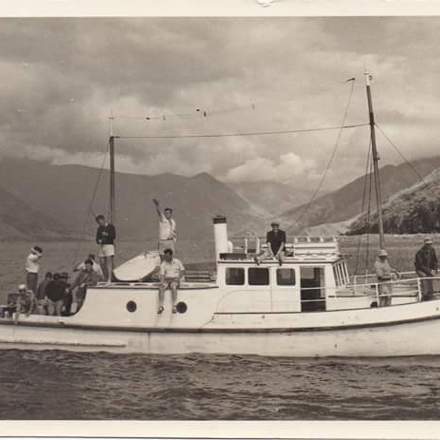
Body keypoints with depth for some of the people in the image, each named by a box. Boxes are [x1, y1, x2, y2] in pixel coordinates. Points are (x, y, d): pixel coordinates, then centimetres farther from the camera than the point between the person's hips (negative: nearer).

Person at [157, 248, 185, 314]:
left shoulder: (177, 262, -1)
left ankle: (174, 306, -36)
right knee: (161, 288, -30)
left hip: (175, 280, -2)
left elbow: (183, 271, 4)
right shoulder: (163, 264, 1)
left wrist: (179, 279, -12)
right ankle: (161, 307, -31)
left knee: (173, 287, -36)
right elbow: (162, 275, -7)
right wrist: (162, 283, -25)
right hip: (166, 280, 2)